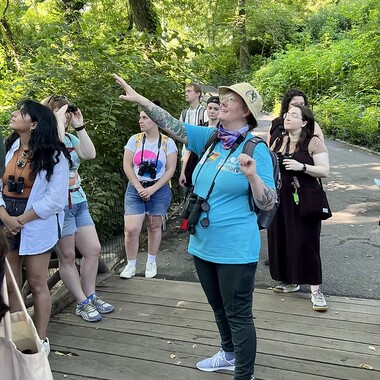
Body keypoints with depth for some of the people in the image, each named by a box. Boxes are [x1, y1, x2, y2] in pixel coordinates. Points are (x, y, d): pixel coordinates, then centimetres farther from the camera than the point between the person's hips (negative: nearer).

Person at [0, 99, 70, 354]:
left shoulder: (54, 156, -11)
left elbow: (55, 199, -15)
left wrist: (21, 221, -13)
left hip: (36, 227, -4)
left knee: (37, 285, 7)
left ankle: (41, 340, 23)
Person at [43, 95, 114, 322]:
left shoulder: (70, 137, 10)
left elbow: (90, 154, -2)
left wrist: (80, 126, -4)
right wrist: (59, 122, -19)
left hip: (79, 202, 7)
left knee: (93, 250, 10)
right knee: (67, 257, 5)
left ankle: (91, 296, 25)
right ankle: (83, 303, 17)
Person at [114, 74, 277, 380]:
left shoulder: (256, 149, -13)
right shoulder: (210, 138, 4)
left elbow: (268, 204, -14)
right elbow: (174, 126, 2)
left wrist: (252, 176, -32)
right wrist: (139, 99, -4)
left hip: (235, 249, -7)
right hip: (203, 245, 7)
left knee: (238, 314, 5)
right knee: (219, 307, 24)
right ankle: (229, 354, 46)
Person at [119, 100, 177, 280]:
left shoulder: (168, 142, -5)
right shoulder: (135, 139, -1)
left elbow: (170, 169, -6)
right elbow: (127, 165, -2)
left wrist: (152, 189, -13)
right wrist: (139, 188, -11)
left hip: (159, 190, -1)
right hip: (135, 189, 1)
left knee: (154, 227, 10)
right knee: (131, 229, -7)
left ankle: (151, 262, 28)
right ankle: (130, 265, 11)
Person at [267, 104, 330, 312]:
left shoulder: (313, 142, -6)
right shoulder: (278, 142, 11)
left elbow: (324, 171, -10)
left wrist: (301, 166, -22)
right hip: (280, 198, 6)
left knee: (306, 242, -5)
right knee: (279, 239, 8)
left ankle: (315, 290, 5)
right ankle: (290, 281, 25)